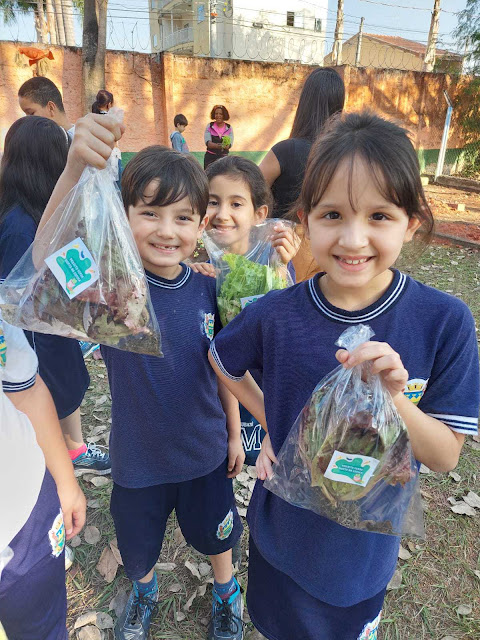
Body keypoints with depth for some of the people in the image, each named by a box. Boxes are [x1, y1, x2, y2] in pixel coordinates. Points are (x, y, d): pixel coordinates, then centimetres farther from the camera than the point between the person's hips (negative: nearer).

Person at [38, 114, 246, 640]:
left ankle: (225, 590, 59)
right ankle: (144, 591, 62)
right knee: (138, 541, 27)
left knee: (214, 530, 26)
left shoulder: (206, 289, -14)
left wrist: (235, 433, 6)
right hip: (138, 457, 0)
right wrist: (76, 166, -58)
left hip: (205, 450, 1)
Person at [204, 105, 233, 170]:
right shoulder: (209, 126, 4)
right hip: (210, 157, 0)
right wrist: (217, 146, -29)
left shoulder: (229, 128, 6)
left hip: (223, 157, 1)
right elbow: (207, 142, -8)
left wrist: (224, 146, -30)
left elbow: (230, 144, -5)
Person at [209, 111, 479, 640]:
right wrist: (270, 425, -8)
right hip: (282, 531, 1)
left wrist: (391, 398, -34)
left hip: (366, 543, 0)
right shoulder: (275, 315, -21)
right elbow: (221, 361, 0)